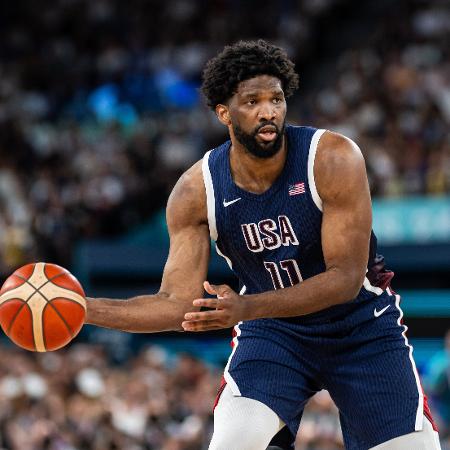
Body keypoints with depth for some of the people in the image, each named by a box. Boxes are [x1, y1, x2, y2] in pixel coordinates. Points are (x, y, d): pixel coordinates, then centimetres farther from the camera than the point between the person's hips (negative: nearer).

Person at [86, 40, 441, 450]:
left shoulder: (334, 159, -24)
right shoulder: (196, 192, -16)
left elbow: (346, 279, -26)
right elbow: (178, 303, -13)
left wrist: (247, 308, -37)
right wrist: (84, 310, -26)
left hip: (362, 327, -1)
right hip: (273, 331, 1)